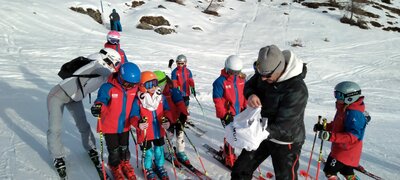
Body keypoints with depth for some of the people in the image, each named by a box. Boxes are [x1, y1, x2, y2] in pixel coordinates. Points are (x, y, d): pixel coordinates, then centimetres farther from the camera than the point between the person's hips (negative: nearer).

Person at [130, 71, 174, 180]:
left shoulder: (161, 97, -5)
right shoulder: (138, 100, -19)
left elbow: (166, 110, 0)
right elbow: (133, 116, -19)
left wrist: (168, 119, -19)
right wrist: (138, 124, -40)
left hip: (159, 131, 4)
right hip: (145, 133, -3)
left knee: (159, 150, 21)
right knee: (147, 152, 15)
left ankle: (160, 166, 45)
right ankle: (148, 168, 41)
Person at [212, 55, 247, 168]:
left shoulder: (241, 79, 1)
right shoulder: (220, 81, -17)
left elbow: (244, 94, 12)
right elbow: (217, 100, -17)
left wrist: (245, 108, 7)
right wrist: (225, 115, -19)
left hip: (238, 112, 6)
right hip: (227, 114, -6)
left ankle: (226, 151, 39)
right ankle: (229, 159, 13)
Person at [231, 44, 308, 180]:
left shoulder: (297, 90, -31)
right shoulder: (266, 72, -12)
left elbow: (283, 126, -31)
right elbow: (249, 85, 4)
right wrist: (251, 94, -19)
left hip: (286, 141, -6)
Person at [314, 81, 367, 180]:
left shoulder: (354, 114, -28)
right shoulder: (344, 109, 4)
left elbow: (352, 136, -34)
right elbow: (337, 125, 17)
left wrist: (331, 136, -42)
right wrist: (324, 127, 5)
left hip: (346, 150, -10)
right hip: (343, 148, 10)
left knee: (330, 171, -4)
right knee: (346, 171, 27)